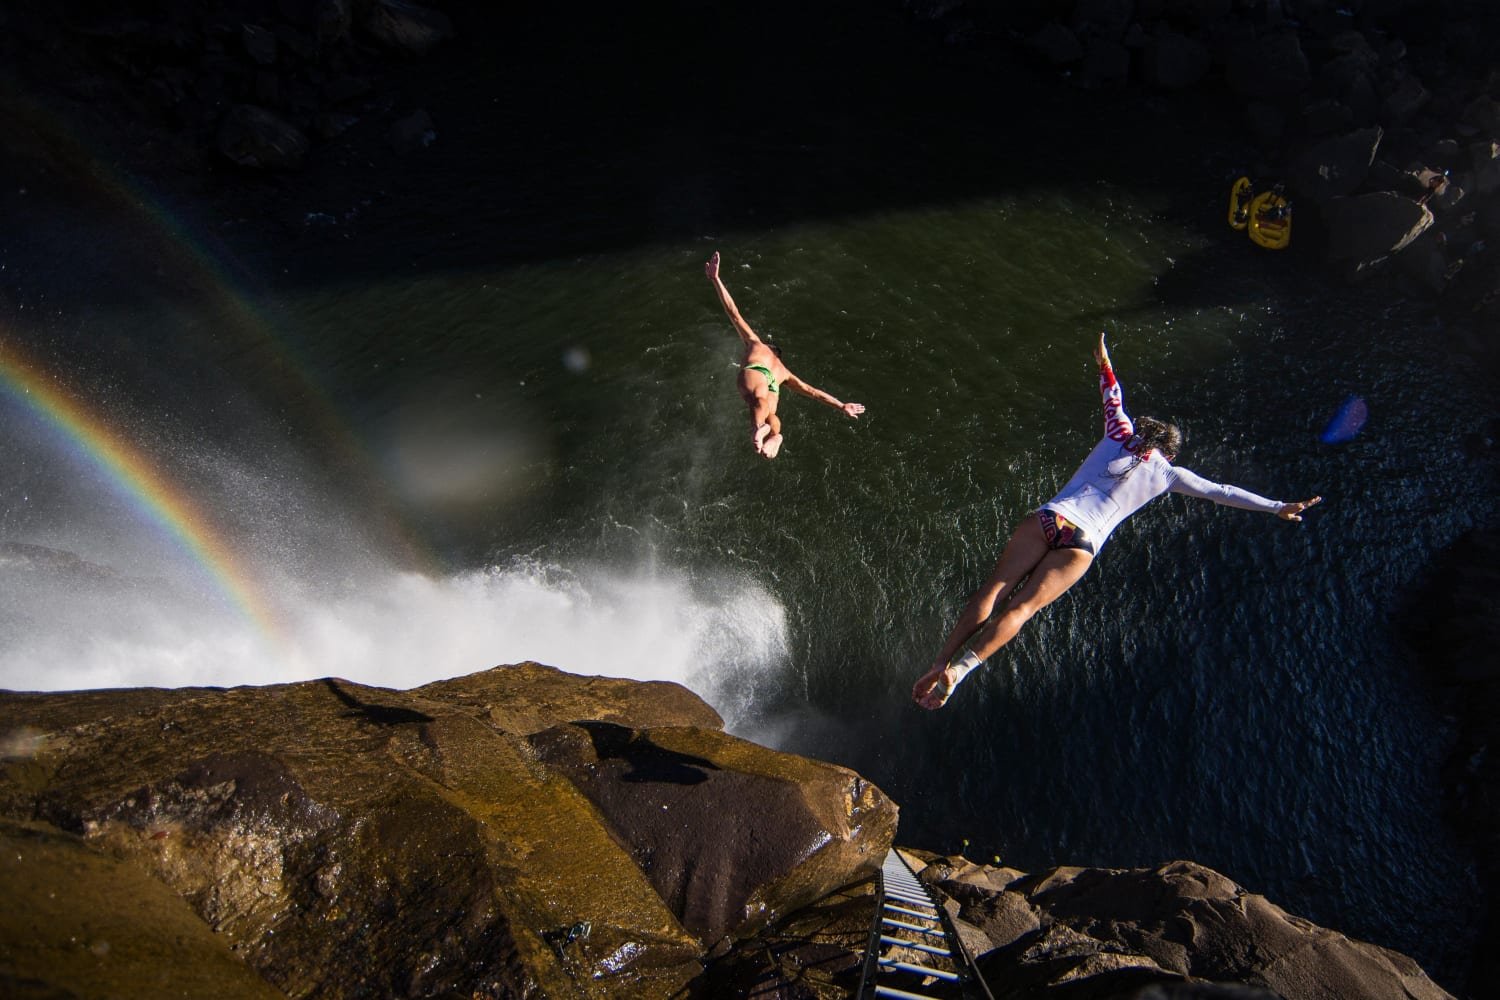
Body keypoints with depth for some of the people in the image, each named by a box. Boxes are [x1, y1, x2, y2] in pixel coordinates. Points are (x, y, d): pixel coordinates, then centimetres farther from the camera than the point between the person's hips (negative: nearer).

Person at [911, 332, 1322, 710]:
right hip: (1082, 544, -1)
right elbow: (1223, 492, 22)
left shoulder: (1120, 434, 19)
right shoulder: (1168, 474, 15)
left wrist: (1104, 362, 56)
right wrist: (1279, 507, 33)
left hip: (1049, 518, 1)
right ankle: (961, 668, -26)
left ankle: (941, 663, -13)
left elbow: (1113, 398, 38)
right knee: (1022, 607, -7)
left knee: (992, 591, -4)